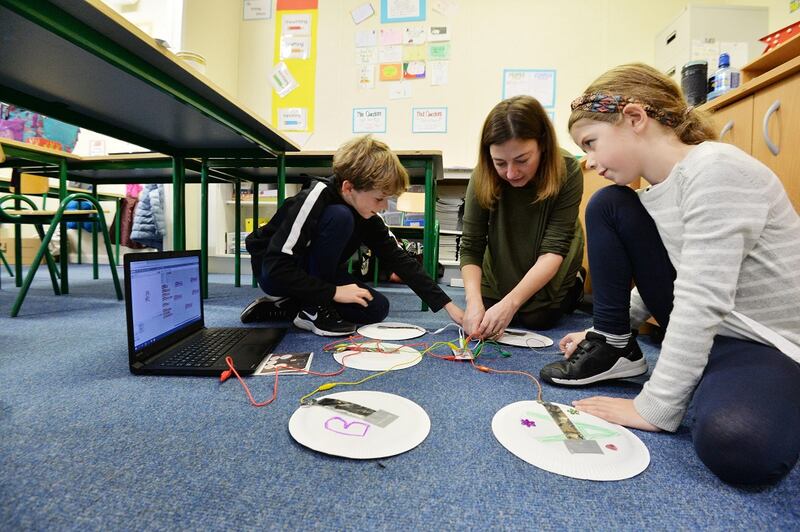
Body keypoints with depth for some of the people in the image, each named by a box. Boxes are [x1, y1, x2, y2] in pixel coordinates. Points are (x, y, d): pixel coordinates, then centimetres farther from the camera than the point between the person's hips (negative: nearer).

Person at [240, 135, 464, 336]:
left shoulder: (366, 212, -9)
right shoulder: (315, 199, -29)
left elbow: (398, 258, -10)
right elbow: (277, 267, -33)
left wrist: (448, 305, -14)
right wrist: (333, 292, -28)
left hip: (313, 274, 7)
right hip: (273, 274, -7)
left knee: (377, 308, -9)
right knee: (339, 218, -30)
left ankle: (285, 306, 1)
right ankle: (314, 309, -16)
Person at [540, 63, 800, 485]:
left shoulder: (716, 170, -24)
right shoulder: (657, 191, 1)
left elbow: (703, 301, -30)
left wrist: (656, 408, -26)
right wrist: (611, 331, 5)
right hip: (696, 329, 8)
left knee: (737, 447, -40)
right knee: (607, 206, -4)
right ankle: (613, 349, 2)